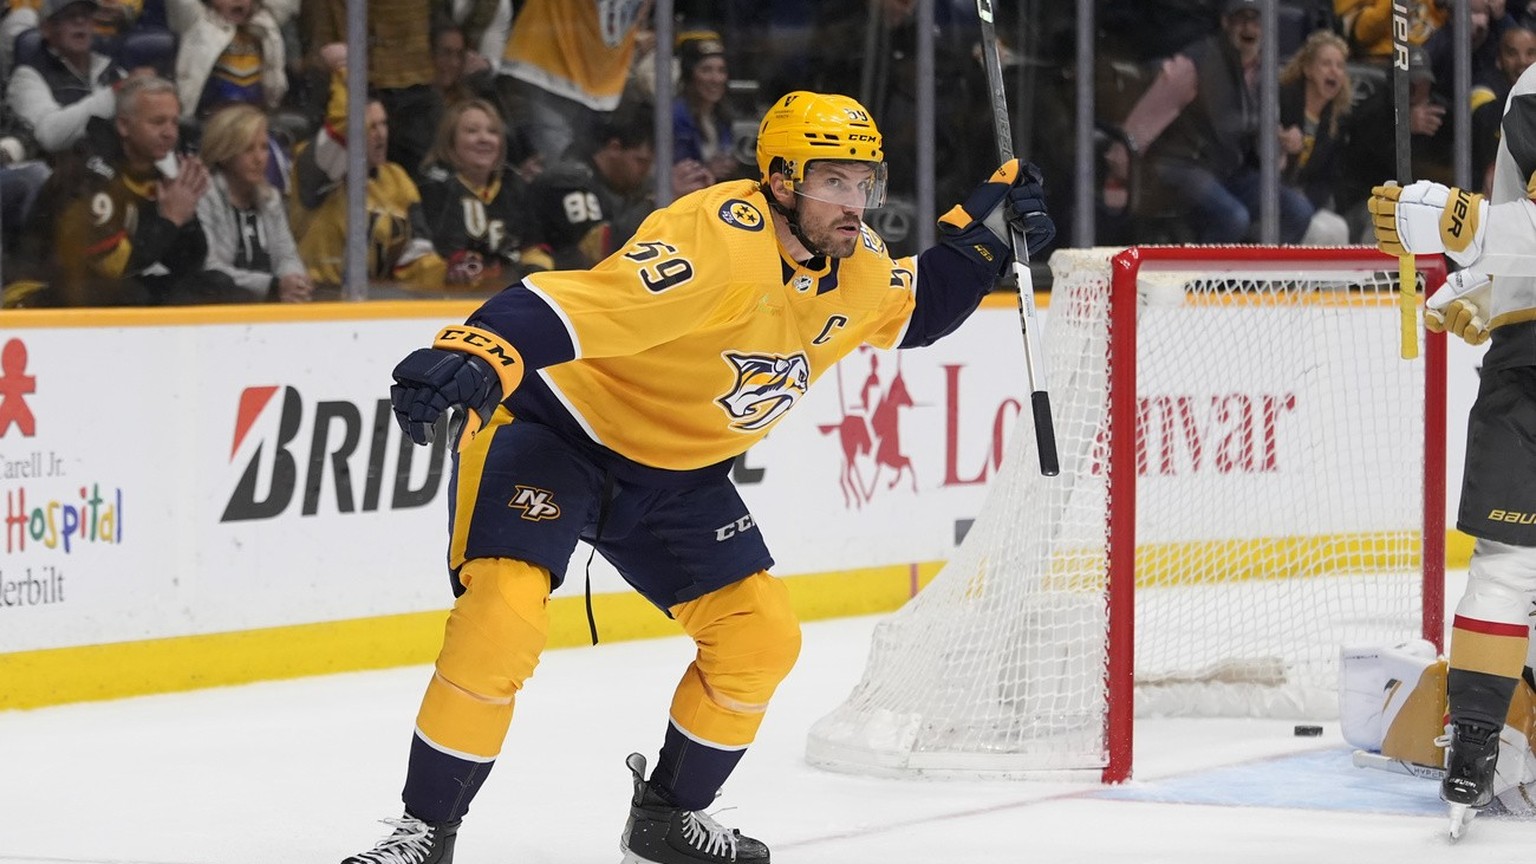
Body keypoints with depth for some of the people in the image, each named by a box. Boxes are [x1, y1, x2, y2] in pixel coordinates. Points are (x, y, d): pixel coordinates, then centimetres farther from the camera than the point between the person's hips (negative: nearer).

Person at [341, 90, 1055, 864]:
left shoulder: (857, 264, -3)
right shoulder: (721, 241, -32)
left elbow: (918, 307, 20)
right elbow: (585, 303, -43)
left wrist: (985, 226, 5)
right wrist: (476, 356, -59)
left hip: (675, 472, 8)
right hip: (553, 430, -8)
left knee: (761, 636, 2)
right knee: (501, 618, -25)